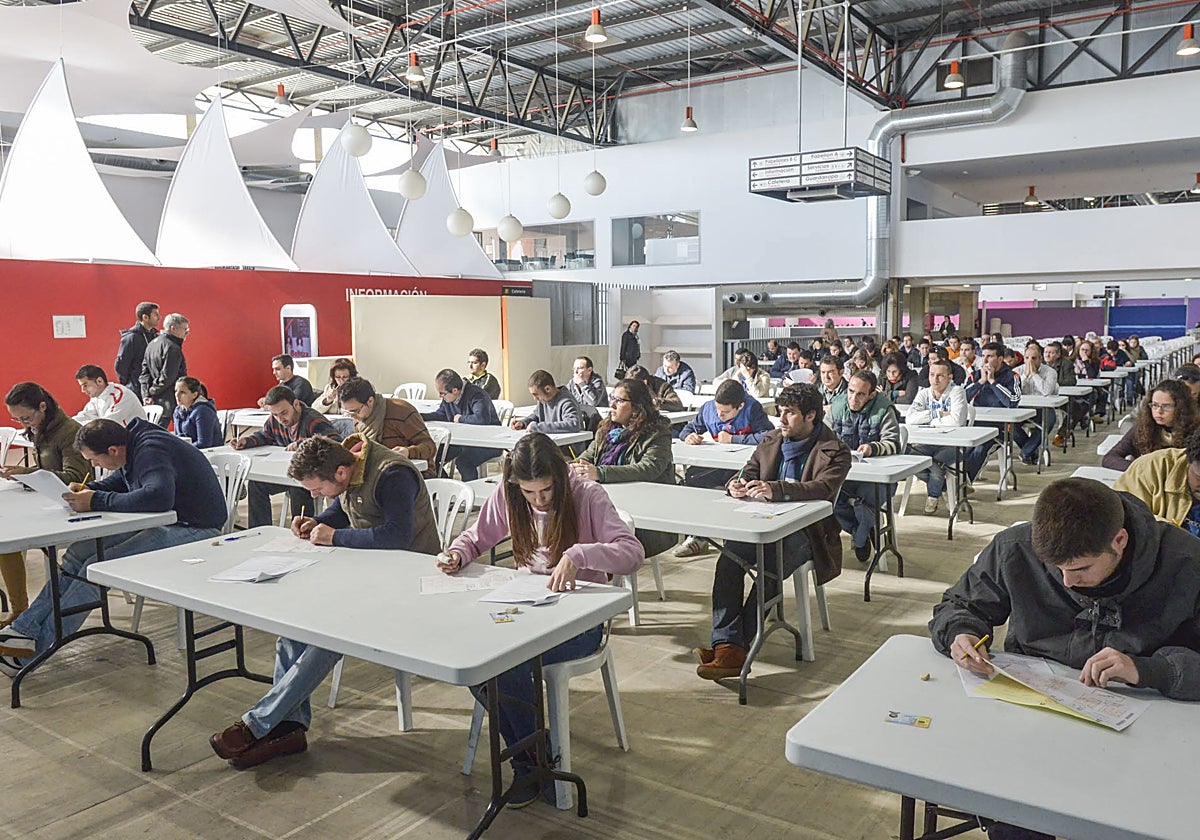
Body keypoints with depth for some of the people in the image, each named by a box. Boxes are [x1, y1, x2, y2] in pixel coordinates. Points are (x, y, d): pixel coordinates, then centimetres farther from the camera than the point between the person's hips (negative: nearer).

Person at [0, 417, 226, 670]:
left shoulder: (151, 451, -22)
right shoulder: (134, 447, 7)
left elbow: (158, 497, -38)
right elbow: (119, 481, 26)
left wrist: (97, 501, -27)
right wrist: (87, 489, 4)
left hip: (195, 530, -10)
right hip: (158, 524, 10)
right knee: (79, 552, 0)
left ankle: (35, 648, -7)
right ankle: (25, 629, 3)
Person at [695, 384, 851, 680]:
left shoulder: (834, 452, -2)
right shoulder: (771, 440, 17)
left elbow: (822, 488, -19)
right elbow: (750, 470, 18)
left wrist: (774, 489, -34)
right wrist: (738, 484, -9)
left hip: (805, 531, -4)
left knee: (770, 569, -32)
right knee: (728, 559, -25)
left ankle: (734, 648, -26)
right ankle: (727, 645, -29)